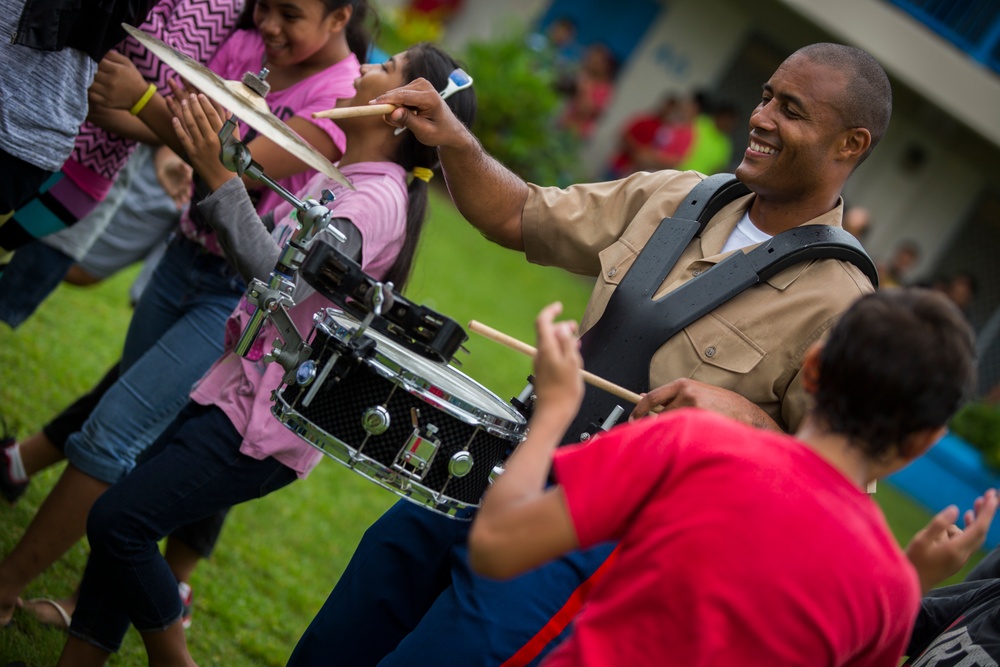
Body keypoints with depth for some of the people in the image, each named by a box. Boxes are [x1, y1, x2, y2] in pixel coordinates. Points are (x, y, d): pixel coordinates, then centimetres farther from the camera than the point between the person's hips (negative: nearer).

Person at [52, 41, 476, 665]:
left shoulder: (379, 199, -19)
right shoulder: (334, 174, 12)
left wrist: (221, 178, -36)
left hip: (267, 421, -10)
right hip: (238, 386, 10)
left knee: (121, 520, -12)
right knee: (122, 517, 9)